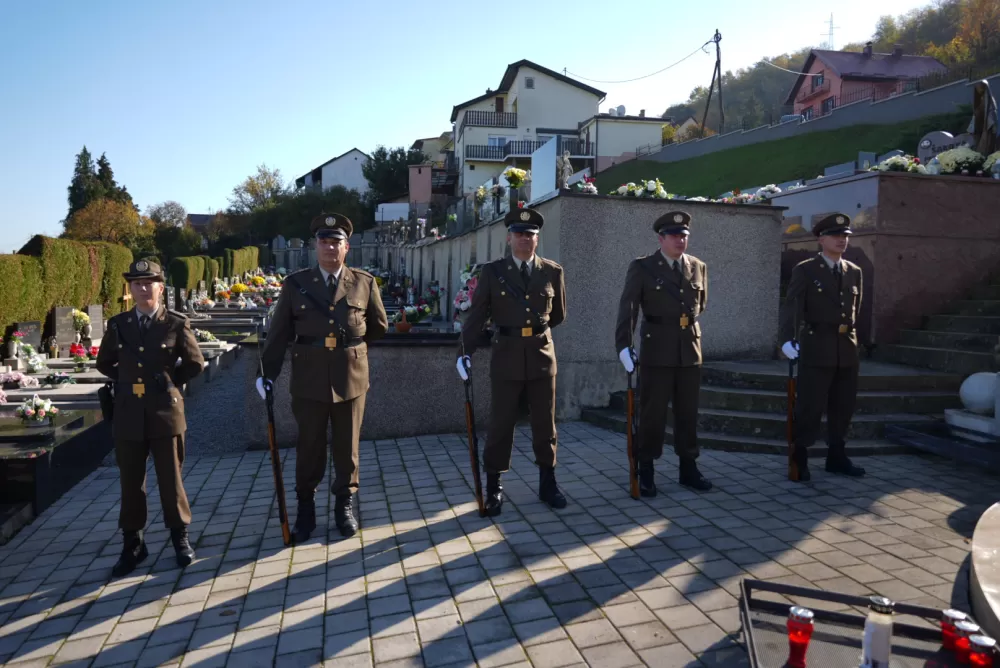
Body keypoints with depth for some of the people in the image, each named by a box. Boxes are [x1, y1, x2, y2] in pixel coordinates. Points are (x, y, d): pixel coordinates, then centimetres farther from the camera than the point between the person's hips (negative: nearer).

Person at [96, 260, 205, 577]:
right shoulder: (117, 324, 4)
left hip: (166, 412, -2)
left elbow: (195, 363, 4)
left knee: (171, 478, 7)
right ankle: (133, 543, 24)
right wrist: (128, 381, 10)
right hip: (128, 415, 3)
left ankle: (180, 537, 23)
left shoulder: (177, 323, -4)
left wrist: (169, 381, 4)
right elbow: (104, 363, 18)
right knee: (131, 482, 10)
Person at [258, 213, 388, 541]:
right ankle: (305, 507, 26)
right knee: (309, 447, 11)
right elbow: (279, 332, 1)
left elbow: (379, 327, 12)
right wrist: (268, 372, -3)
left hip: (351, 378, 0)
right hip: (309, 379, 0)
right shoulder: (295, 283, 1)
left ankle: (345, 504, 27)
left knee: (347, 446, 11)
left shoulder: (365, 283, 1)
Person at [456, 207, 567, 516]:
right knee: (500, 424, 5)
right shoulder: (492, 271, 0)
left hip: (542, 356, 1)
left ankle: (547, 483, 24)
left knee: (545, 423, 10)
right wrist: (465, 352, -9)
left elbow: (559, 314, 15)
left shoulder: (552, 271, 3)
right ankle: (494, 488, 16)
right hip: (507, 357, -1)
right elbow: (476, 315, -2)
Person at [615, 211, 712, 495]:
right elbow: (627, 309, -12)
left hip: (690, 350, 4)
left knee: (688, 413, 11)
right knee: (652, 414, 2)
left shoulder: (699, 267, 8)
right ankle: (646, 472, 12)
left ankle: (688, 468, 23)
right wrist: (624, 345, -22)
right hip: (656, 351, -3)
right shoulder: (641, 267, -4)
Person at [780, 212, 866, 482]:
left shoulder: (855, 272, 12)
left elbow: (855, 309, 19)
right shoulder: (805, 270, -4)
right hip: (816, 347, -5)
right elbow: (792, 307, -14)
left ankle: (836, 457, 23)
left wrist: (850, 338, 15)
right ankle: (799, 459, 6)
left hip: (847, 349, 5)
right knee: (809, 407, -4)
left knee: (843, 406, 11)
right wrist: (788, 339, -27)